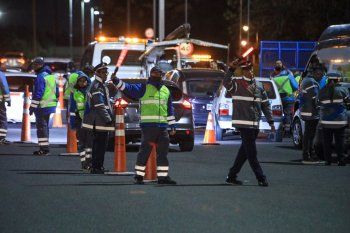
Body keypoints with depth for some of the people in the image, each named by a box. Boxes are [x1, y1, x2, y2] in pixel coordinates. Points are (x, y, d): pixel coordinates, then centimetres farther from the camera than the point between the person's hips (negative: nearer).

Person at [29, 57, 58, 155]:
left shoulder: (40, 77, -16)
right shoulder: (51, 76, 14)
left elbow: (38, 93, -21)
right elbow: (56, 91, 19)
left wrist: (32, 107, -18)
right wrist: (55, 102, 25)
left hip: (42, 106, -9)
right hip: (50, 106, 9)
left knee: (41, 126, -6)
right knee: (45, 126, 17)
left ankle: (43, 149, -7)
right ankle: (45, 147, 22)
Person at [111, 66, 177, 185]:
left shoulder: (166, 90, 19)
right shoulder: (144, 88, 3)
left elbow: (170, 109, 23)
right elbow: (129, 88, -11)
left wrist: (172, 125, 19)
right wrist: (117, 81, -26)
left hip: (162, 126, 5)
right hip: (148, 125, -5)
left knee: (163, 152, 7)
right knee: (145, 150, -6)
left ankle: (163, 176, 13)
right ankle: (139, 175, -1)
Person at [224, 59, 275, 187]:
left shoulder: (258, 87, 14)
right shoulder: (237, 83, -4)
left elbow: (265, 105, 17)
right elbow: (226, 83, -27)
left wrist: (271, 122, 12)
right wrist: (231, 69, -39)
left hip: (255, 124, 7)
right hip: (243, 123, -7)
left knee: (245, 151, 10)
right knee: (251, 151, -7)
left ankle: (232, 176, 19)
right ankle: (261, 178, -4)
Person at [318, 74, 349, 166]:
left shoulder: (322, 91, 1)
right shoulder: (343, 90, -6)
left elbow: (319, 103, 7)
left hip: (326, 120, 1)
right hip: (339, 120, -1)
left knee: (327, 141, 7)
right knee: (339, 141, 3)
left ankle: (328, 160, 6)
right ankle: (341, 160, -1)